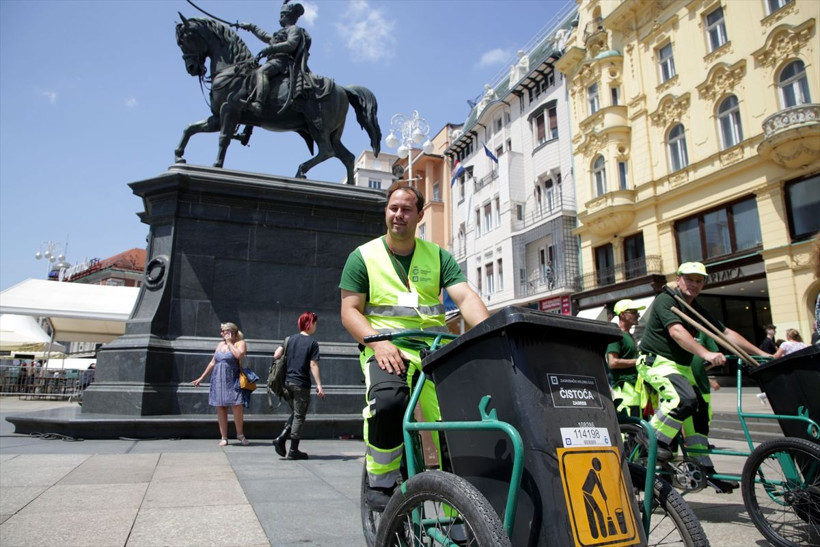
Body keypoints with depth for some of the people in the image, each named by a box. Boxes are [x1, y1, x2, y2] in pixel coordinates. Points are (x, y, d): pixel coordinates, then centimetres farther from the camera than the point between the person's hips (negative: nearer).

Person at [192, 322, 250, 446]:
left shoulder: (240, 343, -1)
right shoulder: (220, 344, 16)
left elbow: (238, 355, -23)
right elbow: (212, 363, 22)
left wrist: (229, 342, -10)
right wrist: (201, 378, 22)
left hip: (232, 380, -6)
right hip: (218, 380, 6)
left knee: (237, 406, -14)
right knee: (220, 408, 4)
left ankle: (240, 434, 5)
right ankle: (224, 437, 12)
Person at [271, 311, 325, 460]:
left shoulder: (290, 339, 8)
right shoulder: (313, 343, -7)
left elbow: (276, 355, 3)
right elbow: (313, 365, -12)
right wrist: (319, 385, -10)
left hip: (287, 382, 6)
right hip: (301, 384, -6)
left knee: (295, 413, 22)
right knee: (299, 417, 5)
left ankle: (281, 438, 5)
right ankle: (293, 451, 9)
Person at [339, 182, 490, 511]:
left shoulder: (437, 256, 11)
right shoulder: (363, 257, 7)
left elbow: (465, 297, -2)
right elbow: (350, 311, 1)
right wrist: (378, 342, -18)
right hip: (386, 348, -2)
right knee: (388, 401, -32)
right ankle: (381, 481, -7)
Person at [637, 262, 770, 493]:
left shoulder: (696, 309, 13)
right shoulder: (665, 300, -12)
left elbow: (726, 333, 12)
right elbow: (676, 331, -27)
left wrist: (761, 354, 5)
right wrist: (706, 354, -39)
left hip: (681, 367, 9)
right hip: (657, 362, -8)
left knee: (698, 413, 7)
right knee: (685, 399, -30)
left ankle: (705, 471, 17)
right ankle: (655, 439, -14)